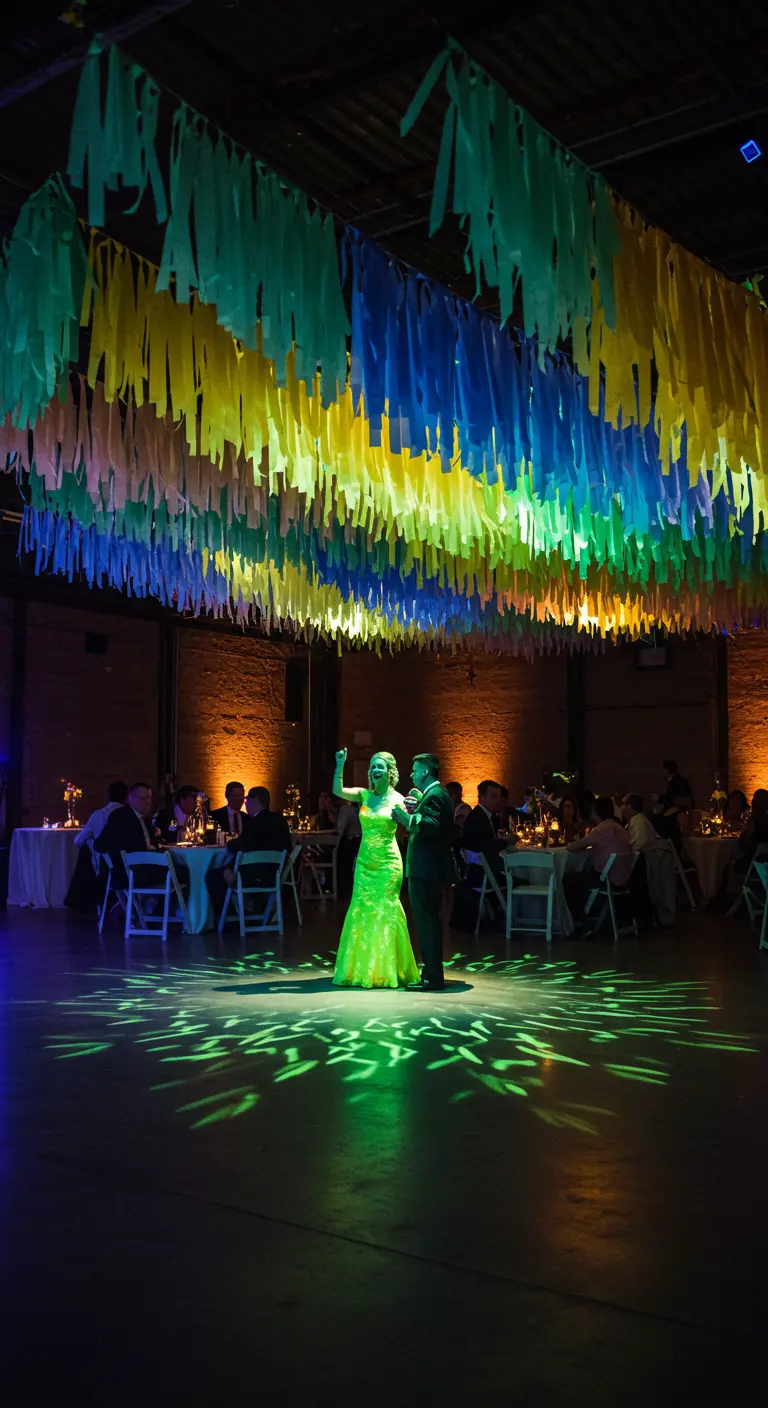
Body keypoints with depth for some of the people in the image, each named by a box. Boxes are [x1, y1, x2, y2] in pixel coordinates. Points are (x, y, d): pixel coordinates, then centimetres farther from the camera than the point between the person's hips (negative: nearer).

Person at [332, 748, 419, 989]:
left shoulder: (397, 799, -3)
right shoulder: (365, 795, 5)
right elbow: (338, 791, -10)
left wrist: (401, 813, -28)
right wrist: (340, 765, -21)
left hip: (387, 863, -4)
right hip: (365, 862, 4)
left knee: (385, 912, -1)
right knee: (361, 912, 4)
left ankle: (385, 970, 9)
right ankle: (361, 969, 13)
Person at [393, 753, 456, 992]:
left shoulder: (434, 795, -14)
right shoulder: (436, 794, 19)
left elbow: (435, 826, -28)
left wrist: (409, 819, -31)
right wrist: (417, 810, 18)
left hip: (426, 870, -11)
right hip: (430, 868, 11)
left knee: (427, 922, -8)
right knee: (429, 921, 15)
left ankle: (432, 978, -5)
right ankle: (432, 974, 22)